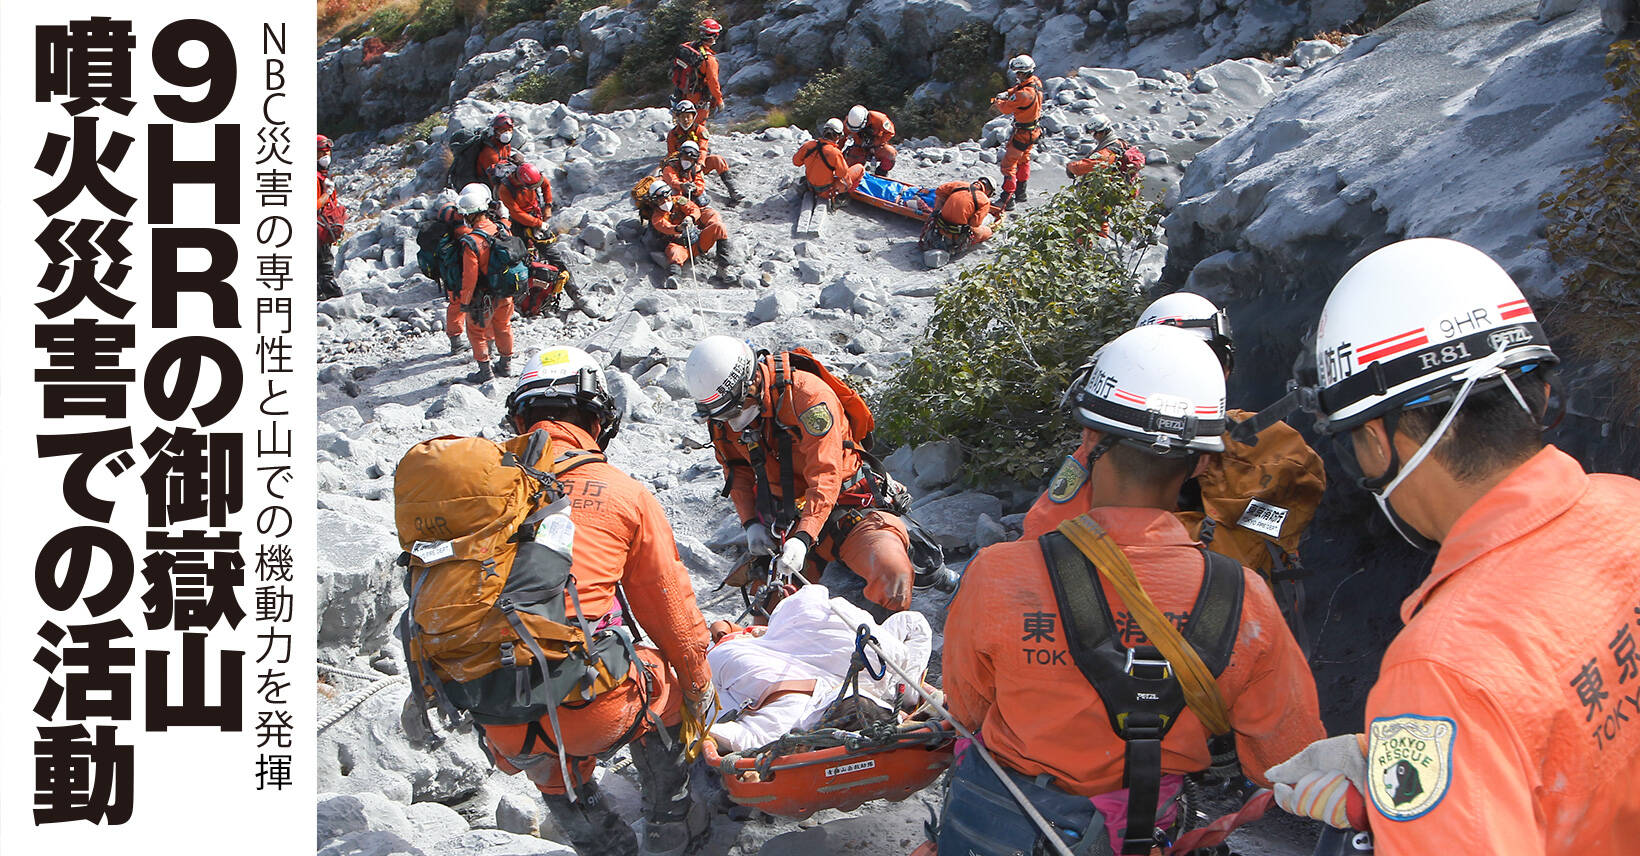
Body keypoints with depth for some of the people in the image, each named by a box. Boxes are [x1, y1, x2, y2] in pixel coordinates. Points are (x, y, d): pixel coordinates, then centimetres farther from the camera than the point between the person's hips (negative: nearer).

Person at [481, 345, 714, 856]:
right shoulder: (625, 494, 2)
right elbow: (670, 606, 10)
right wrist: (699, 687, 27)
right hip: (595, 712, -2)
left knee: (551, 769, 36)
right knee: (660, 681, 31)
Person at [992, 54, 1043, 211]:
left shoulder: (1024, 94, -36)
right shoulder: (1036, 82, -8)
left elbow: (1006, 109, -22)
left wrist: (997, 101, -1)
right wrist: (1007, 93, -2)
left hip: (1022, 134, -9)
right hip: (1034, 129, 9)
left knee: (1008, 164, -2)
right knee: (1024, 160, 26)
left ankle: (1007, 200, 0)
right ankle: (1021, 192, 42)